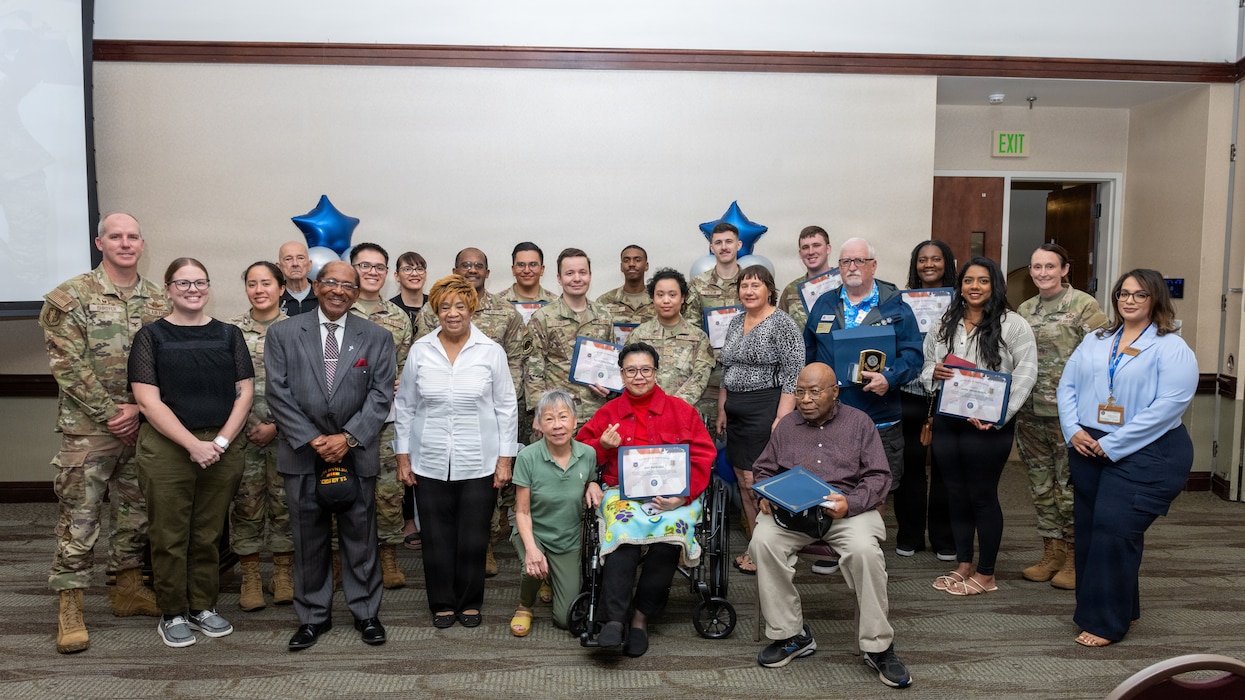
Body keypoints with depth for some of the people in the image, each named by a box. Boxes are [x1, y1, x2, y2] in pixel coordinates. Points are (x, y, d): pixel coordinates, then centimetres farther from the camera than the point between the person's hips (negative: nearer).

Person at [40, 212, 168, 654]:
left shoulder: (159, 301, 7)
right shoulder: (70, 297, -6)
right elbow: (68, 366, -11)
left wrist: (137, 409, -9)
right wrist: (110, 414, -14)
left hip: (143, 428, 4)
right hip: (87, 430, -4)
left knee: (135, 512, 14)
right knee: (78, 518, 0)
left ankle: (129, 588, 28)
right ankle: (69, 609, 9)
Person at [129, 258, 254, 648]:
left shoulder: (229, 335, 8)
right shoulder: (152, 337, 1)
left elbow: (244, 393, 4)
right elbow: (148, 400, -6)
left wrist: (221, 441, -10)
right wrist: (193, 444, -15)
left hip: (222, 449, 2)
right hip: (166, 450, -2)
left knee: (209, 535, 10)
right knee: (170, 537, 5)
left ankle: (204, 607, 24)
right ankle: (173, 614, 19)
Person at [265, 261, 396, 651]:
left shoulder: (377, 337, 3)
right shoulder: (284, 334, 3)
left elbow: (381, 394, -2)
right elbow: (278, 393, -3)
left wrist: (348, 437, -13)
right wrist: (313, 439, -11)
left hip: (357, 454, 0)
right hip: (303, 453, 1)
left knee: (360, 537, 8)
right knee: (308, 540, 10)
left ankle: (366, 612, 23)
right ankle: (313, 616, 25)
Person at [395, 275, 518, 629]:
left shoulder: (491, 351, -2)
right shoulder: (419, 351, 1)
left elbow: (506, 408, 1)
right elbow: (405, 407, 8)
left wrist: (505, 458, -1)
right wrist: (403, 456, 6)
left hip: (479, 464, -1)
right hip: (430, 463, 1)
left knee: (474, 539, 7)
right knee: (437, 538, 8)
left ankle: (470, 603, 26)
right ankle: (443, 603, 26)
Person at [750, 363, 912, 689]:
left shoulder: (859, 422, 9)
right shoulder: (786, 425, 16)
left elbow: (879, 476, 2)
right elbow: (763, 469, 20)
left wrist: (851, 502, -16)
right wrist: (766, 496, -3)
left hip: (850, 508, -2)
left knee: (865, 550, -33)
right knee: (763, 540, -28)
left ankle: (877, 647, -15)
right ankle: (791, 635, -13)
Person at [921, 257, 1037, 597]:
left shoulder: (1012, 324, -5)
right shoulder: (944, 324, 10)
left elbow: (1025, 373, -11)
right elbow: (926, 366, 17)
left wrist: (998, 415, -18)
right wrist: (932, 372, -8)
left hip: (987, 426, -5)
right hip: (947, 421, 5)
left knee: (983, 497, 4)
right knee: (957, 495, 13)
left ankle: (985, 575, 18)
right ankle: (964, 566, 28)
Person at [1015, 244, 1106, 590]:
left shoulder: (1083, 306, -6)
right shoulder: (1024, 310, 12)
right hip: (1030, 413, 6)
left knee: (1071, 485, 1)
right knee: (1041, 484, 12)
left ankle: (1074, 558, 15)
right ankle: (1052, 554, 25)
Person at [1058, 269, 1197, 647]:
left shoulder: (1172, 348, -5)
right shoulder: (1094, 341, 13)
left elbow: (1169, 405, -16)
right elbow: (1067, 385, 9)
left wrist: (1113, 445, -18)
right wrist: (1073, 431, -8)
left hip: (1145, 456, -6)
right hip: (1087, 452, 6)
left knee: (1114, 531, -11)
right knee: (1089, 531, 11)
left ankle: (1107, 621, 2)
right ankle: (1122, 609, 28)